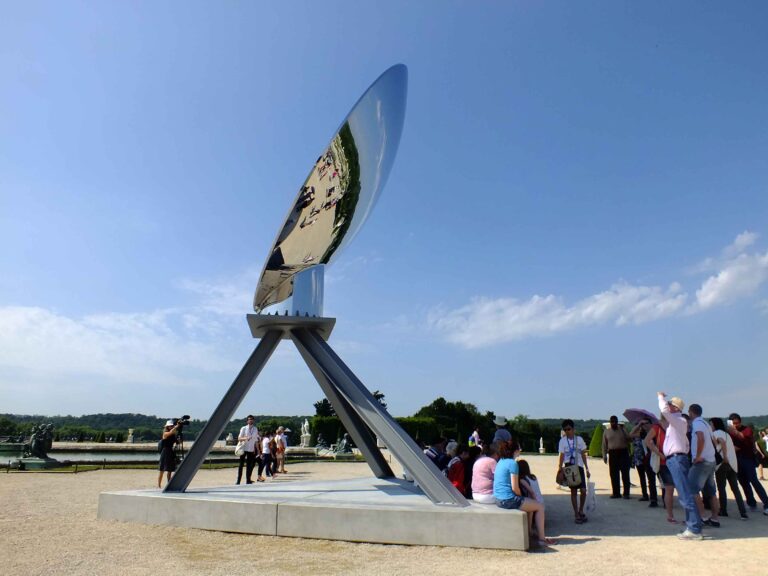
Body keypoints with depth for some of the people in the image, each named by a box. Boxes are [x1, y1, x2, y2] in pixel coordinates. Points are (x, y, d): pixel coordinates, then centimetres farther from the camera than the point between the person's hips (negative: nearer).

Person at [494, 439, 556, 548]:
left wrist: (521, 498, 17)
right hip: (508, 500, -9)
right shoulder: (513, 463, -16)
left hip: (499, 500, 9)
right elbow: (515, 488, -18)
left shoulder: (500, 462, 11)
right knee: (540, 507, 5)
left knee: (530, 504, 28)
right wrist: (521, 497, 2)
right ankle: (542, 539, 9)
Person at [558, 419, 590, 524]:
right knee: (573, 491, 4)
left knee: (583, 490, -6)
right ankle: (576, 514, 14)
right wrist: (560, 469, -10)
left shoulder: (579, 439, 1)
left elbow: (583, 455, 7)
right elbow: (561, 456, -2)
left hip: (579, 467, 1)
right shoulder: (562, 441, -3)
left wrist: (587, 468, 7)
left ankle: (581, 511, 18)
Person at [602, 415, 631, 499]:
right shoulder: (606, 432, 9)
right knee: (614, 474, 3)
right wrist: (604, 456, 5)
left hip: (623, 453, -1)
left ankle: (626, 493, 1)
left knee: (625, 474, -3)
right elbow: (604, 444, 10)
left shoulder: (622, 429, 7)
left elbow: (629, 439, -4)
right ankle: (616, 493, 11)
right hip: (612, 454, 2)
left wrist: (623, 429, -13)